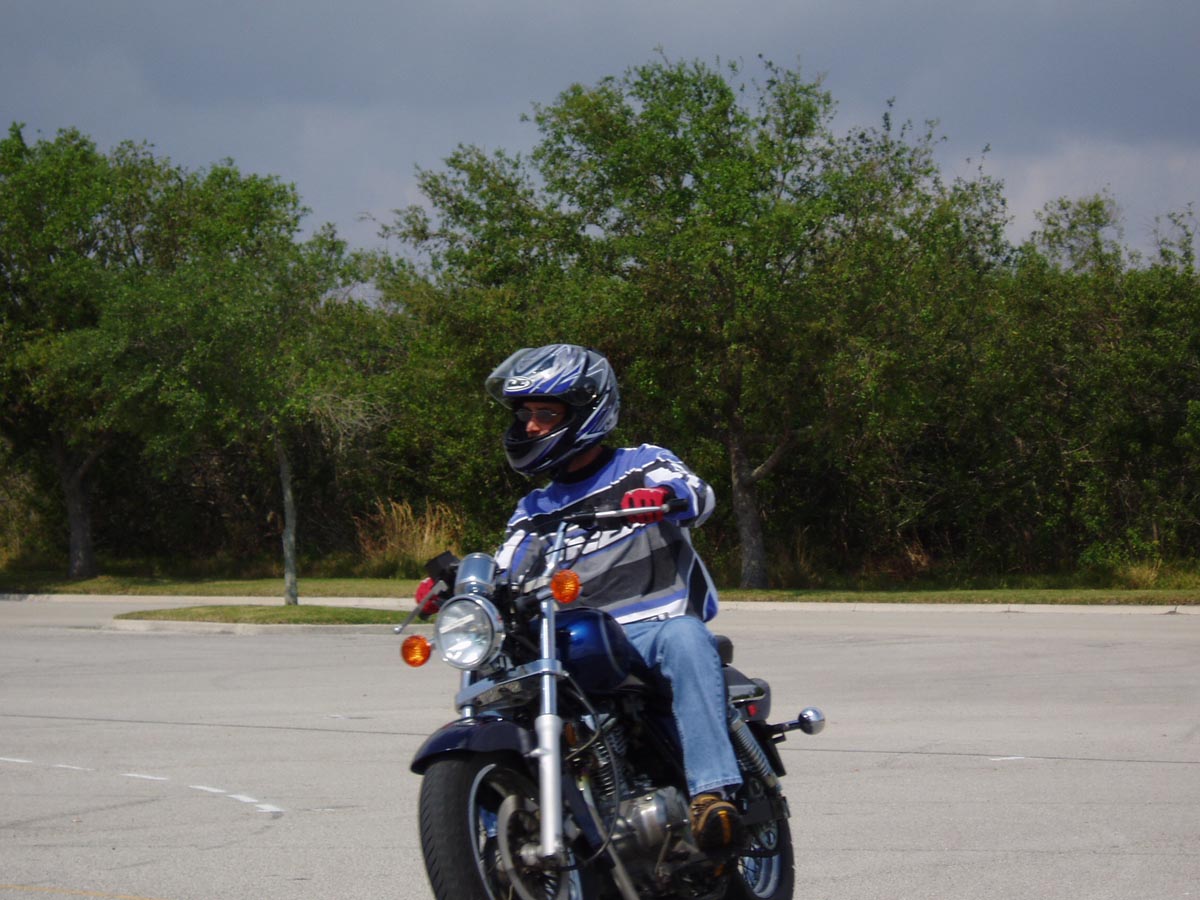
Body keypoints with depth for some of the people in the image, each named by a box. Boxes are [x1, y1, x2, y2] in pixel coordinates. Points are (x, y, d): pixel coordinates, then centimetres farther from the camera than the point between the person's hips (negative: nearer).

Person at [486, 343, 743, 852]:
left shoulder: (644, 467, 12)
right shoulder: (534, 513, 26)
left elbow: (697, 494, -8)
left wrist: (663, 496, -33)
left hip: (656, 630, -4)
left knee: (684, 635, -38)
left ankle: (711, 795, -50)